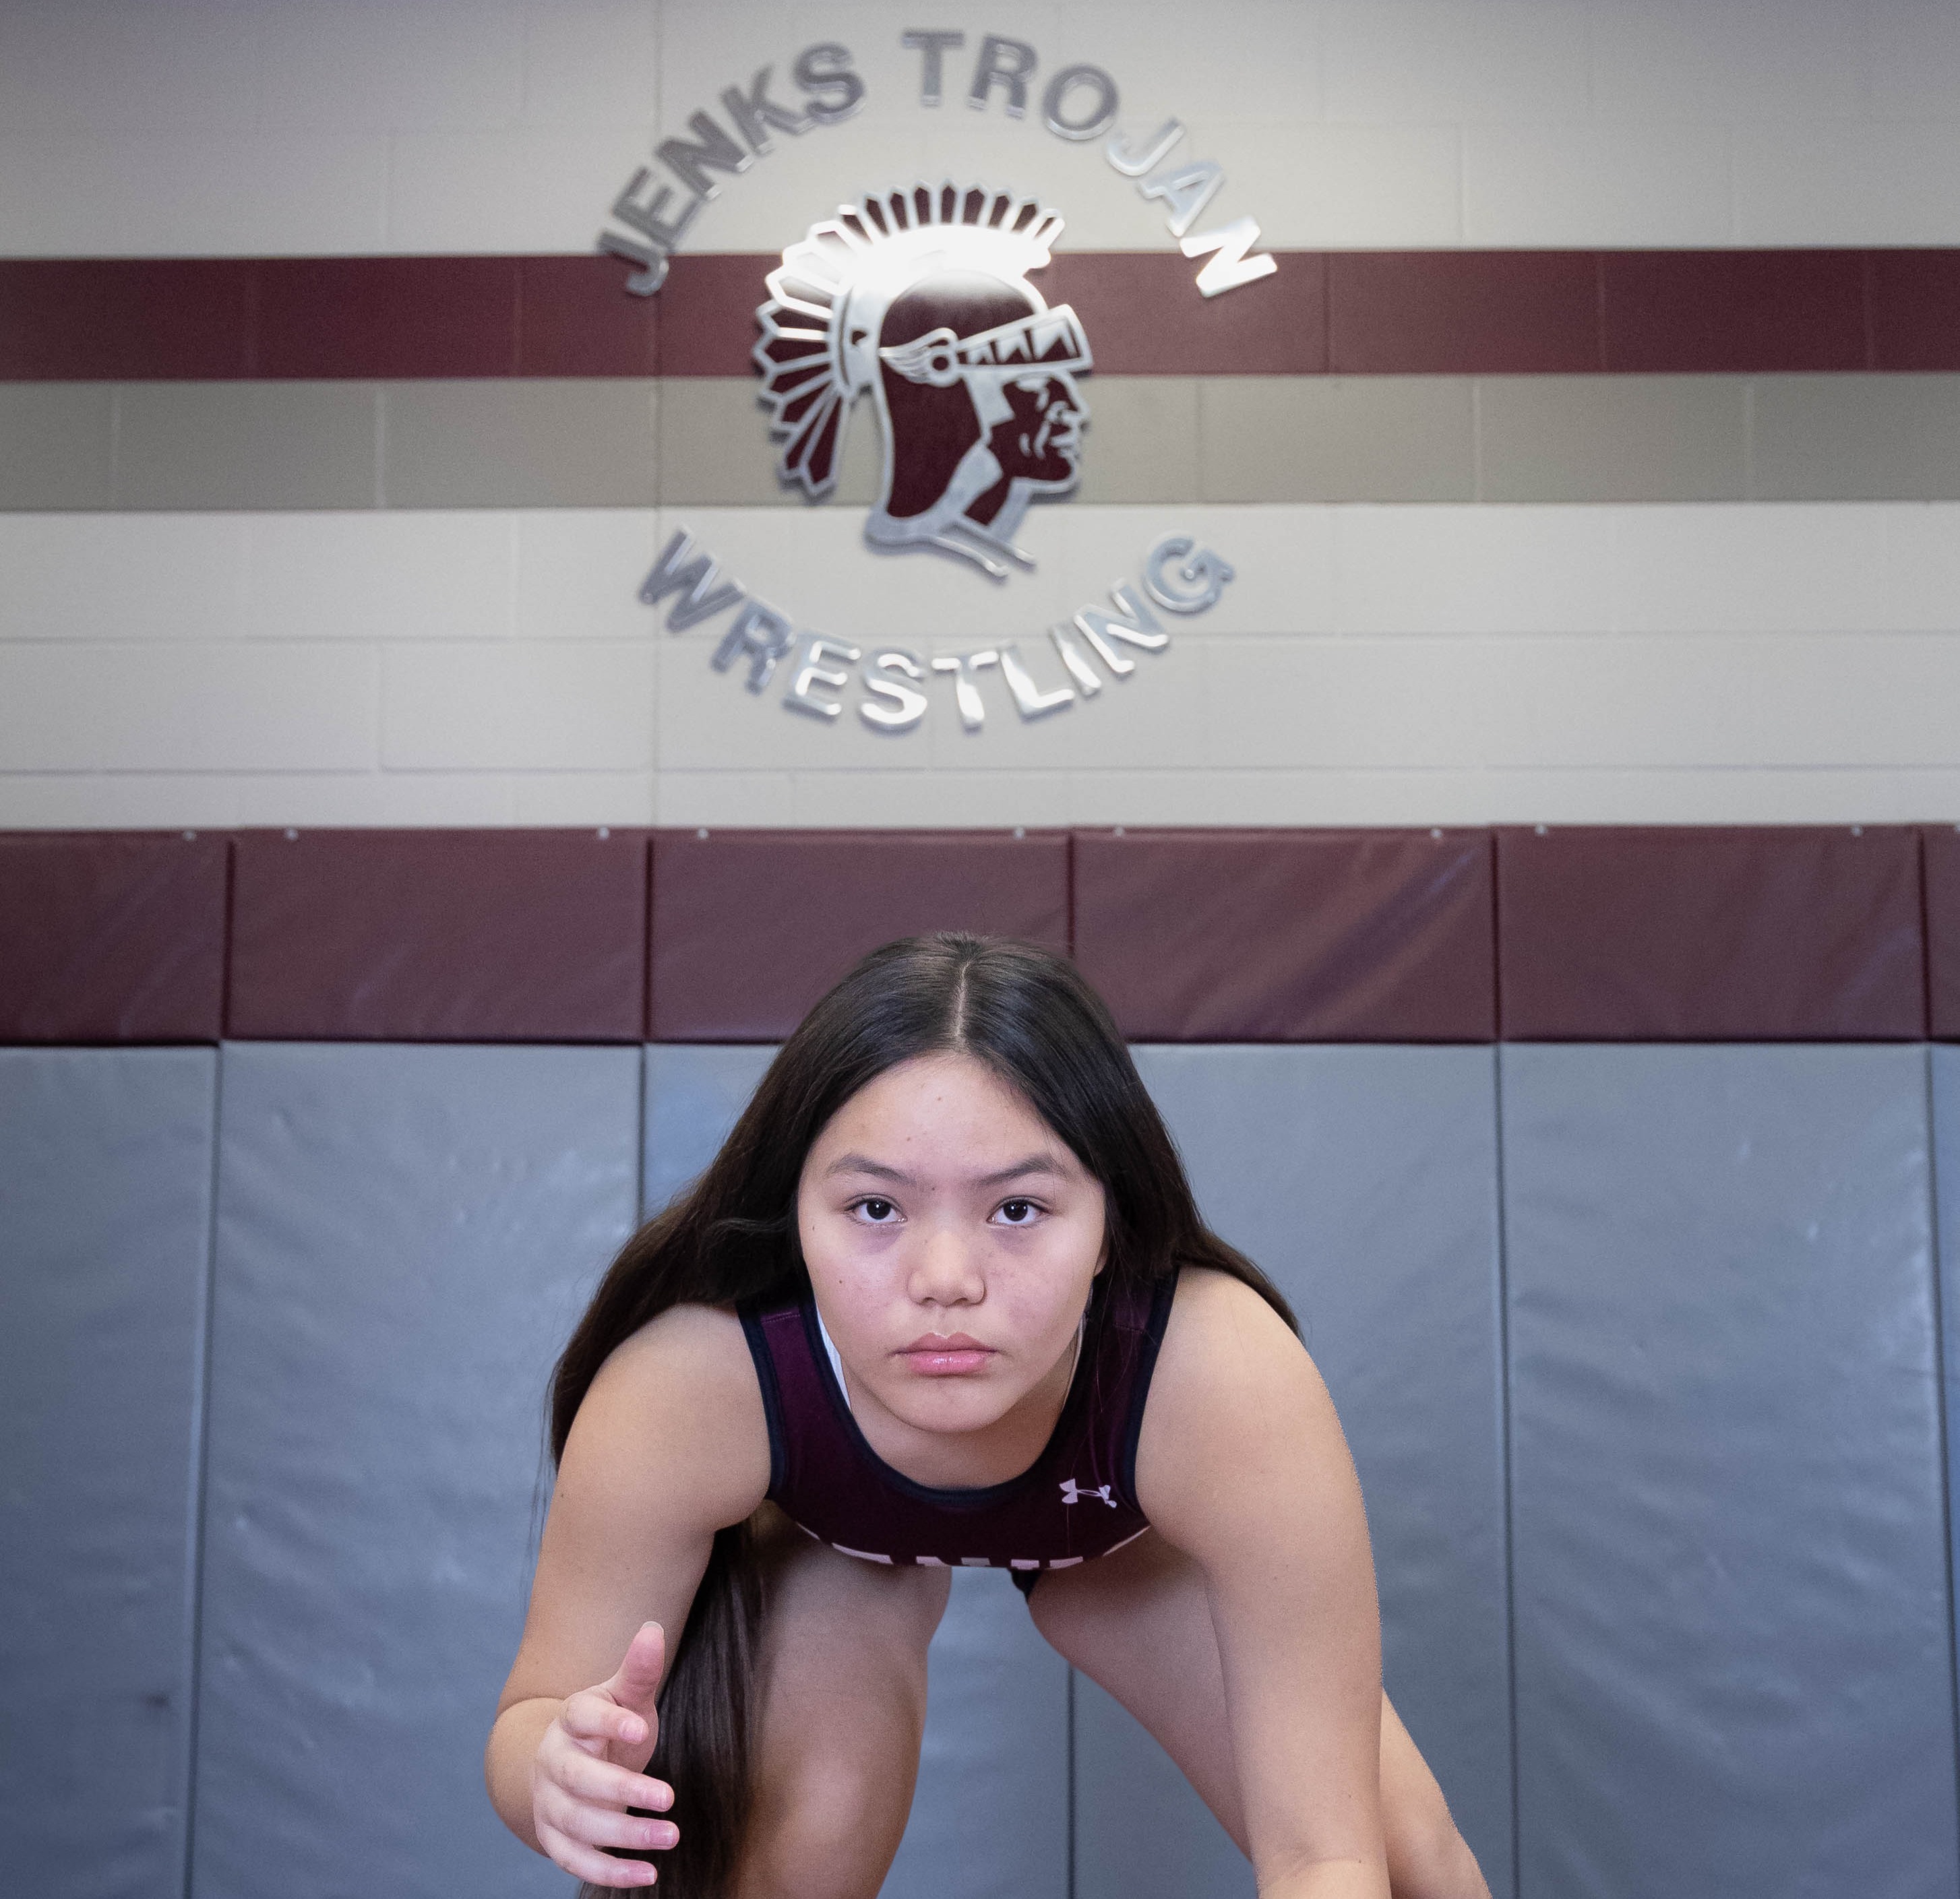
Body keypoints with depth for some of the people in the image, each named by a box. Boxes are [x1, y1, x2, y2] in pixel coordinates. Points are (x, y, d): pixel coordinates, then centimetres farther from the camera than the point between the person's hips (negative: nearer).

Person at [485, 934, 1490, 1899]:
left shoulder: (1231, 1382, -43)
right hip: (829, 1534, 0)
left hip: (1120, 1528, 1)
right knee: (808, 1815, -26)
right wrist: (559, 1769, -50)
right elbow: (538, 1709, -26)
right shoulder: (684, 1388, -40)